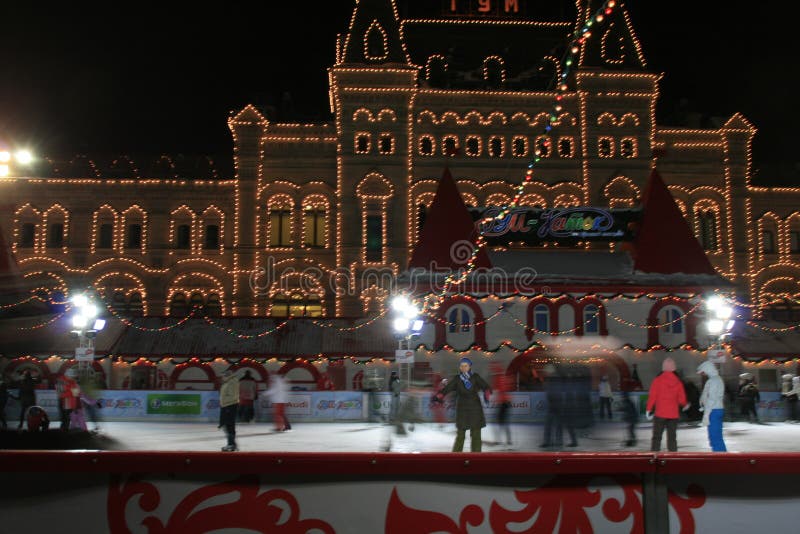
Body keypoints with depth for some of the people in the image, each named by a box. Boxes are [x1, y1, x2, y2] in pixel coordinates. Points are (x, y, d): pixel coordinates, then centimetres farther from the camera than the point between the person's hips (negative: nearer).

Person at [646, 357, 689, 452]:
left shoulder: (657, 380, -10)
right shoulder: (678, 382, -1)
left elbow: (652, 396, -9)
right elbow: (682, 399, 3)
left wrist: (649, 410, 2)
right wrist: (685, 405, 25)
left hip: (660, 413, -2)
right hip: (673, 414, 2)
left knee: (656, 437, 3)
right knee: (672, 438, 10)